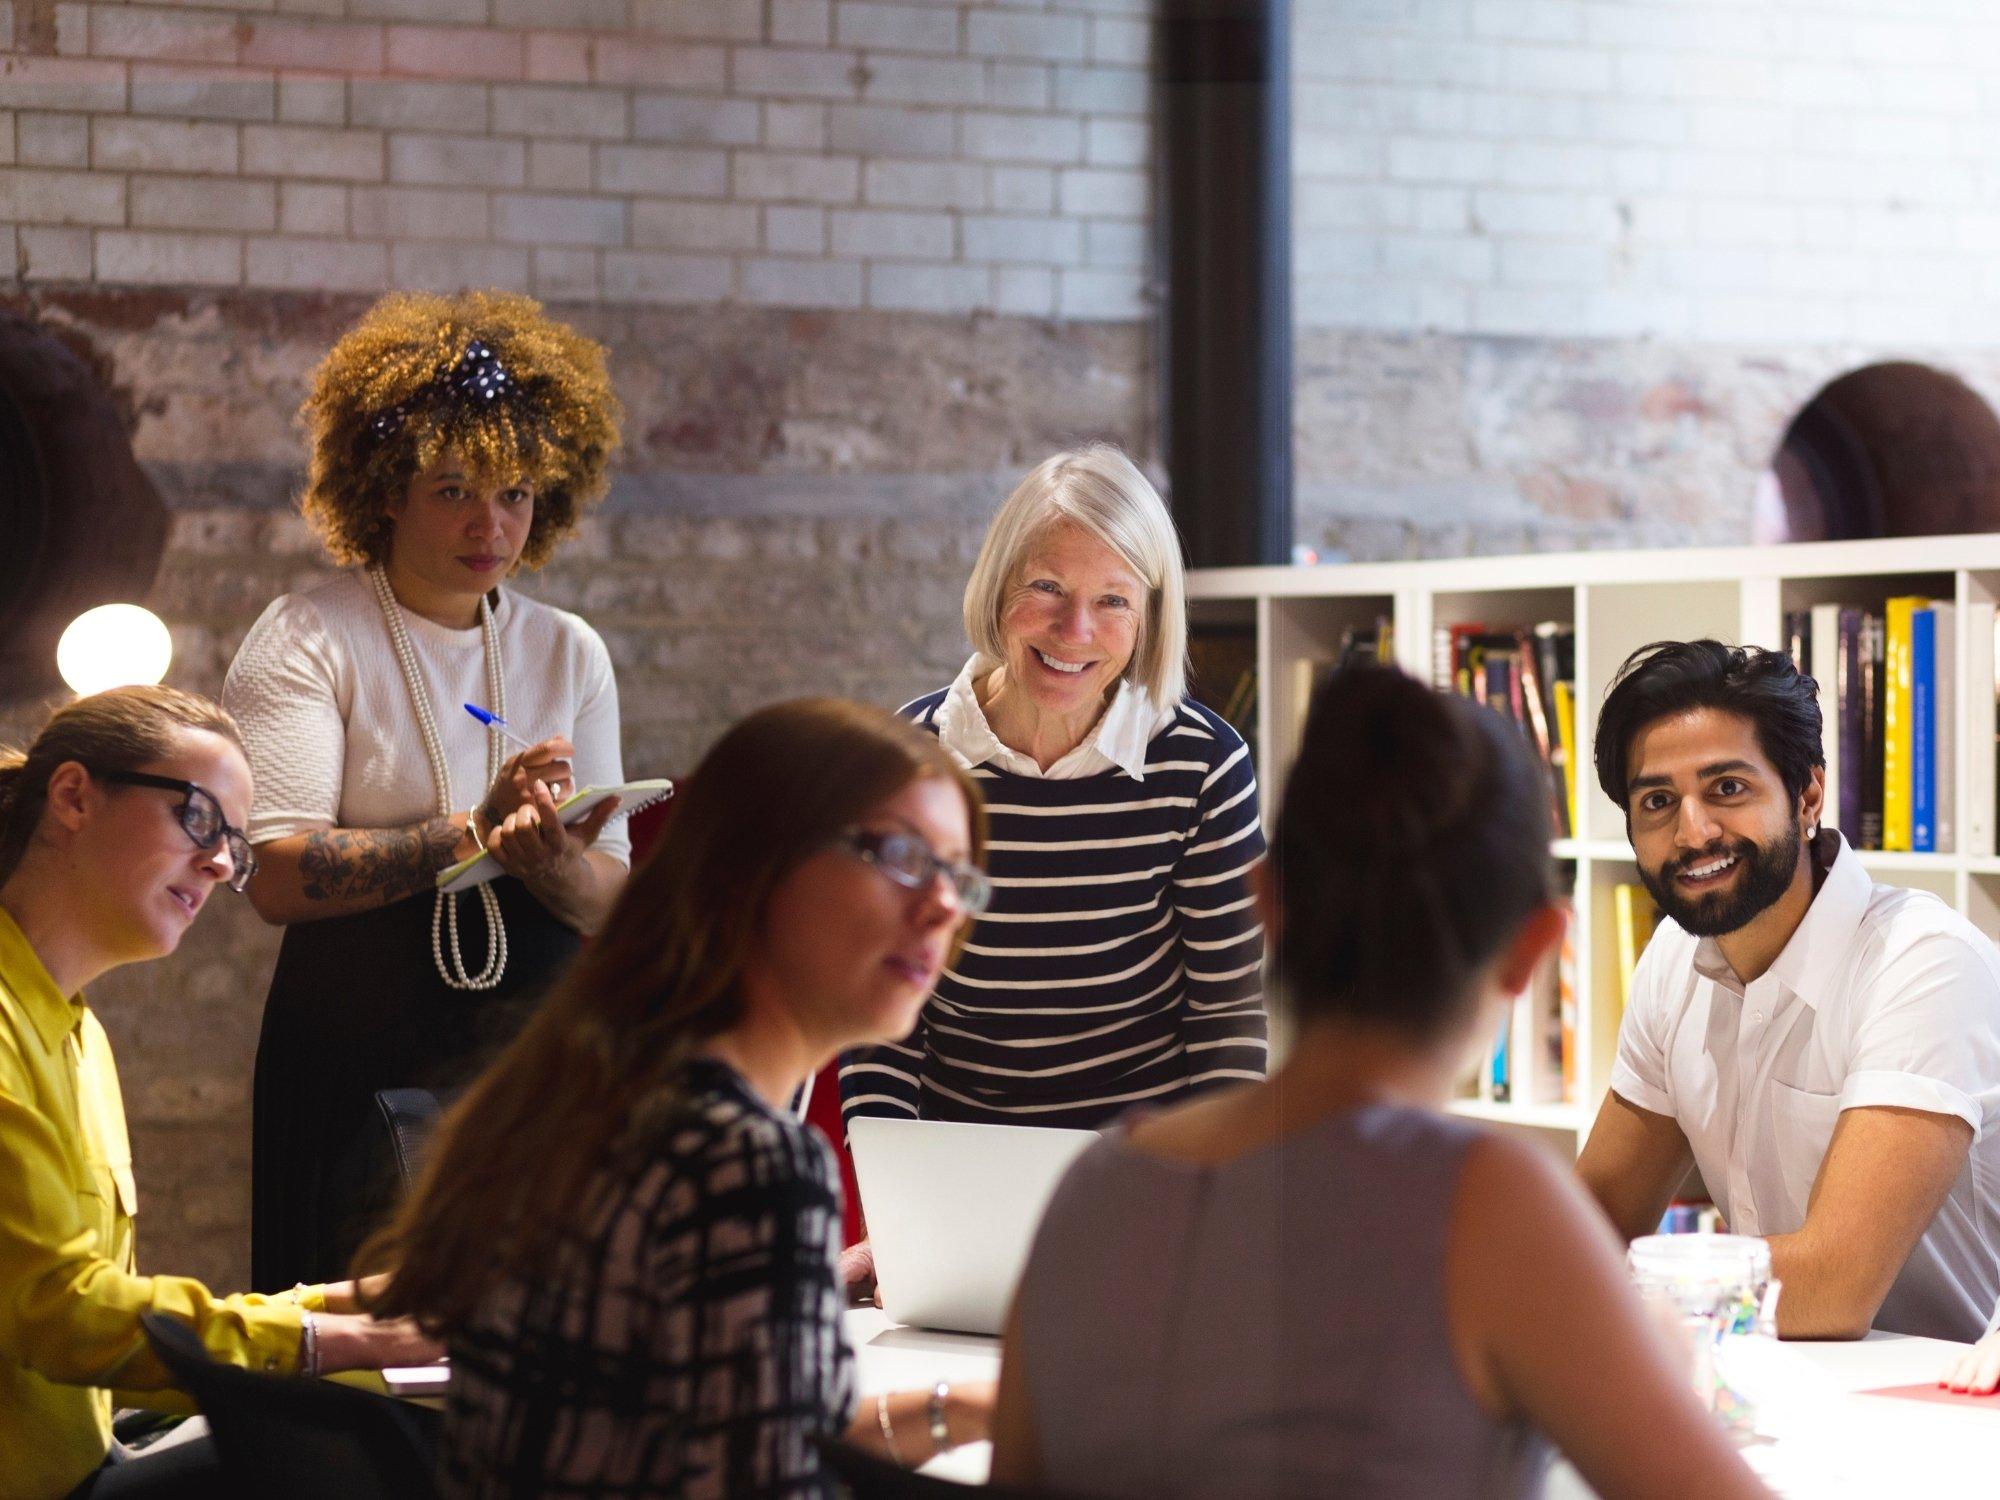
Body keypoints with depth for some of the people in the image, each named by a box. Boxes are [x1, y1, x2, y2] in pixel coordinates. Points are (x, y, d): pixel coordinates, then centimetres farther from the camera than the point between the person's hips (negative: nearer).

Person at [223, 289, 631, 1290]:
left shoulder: (571, 654, 12)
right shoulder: (308, 640, -2)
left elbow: (615, 904, 6)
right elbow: (278, 877, -14)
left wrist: (554, 863, -16)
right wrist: (476, 836, -21)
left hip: (543, 1052, 4)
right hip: (365, 1061, -4)